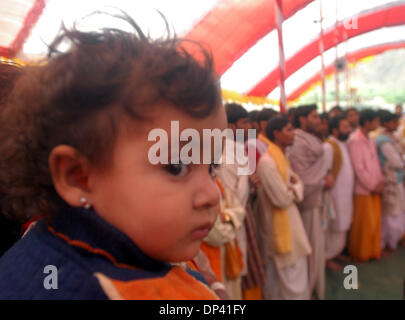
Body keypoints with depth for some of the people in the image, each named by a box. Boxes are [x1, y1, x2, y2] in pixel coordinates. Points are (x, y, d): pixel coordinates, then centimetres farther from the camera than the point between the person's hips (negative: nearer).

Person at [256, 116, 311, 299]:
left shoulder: (281, 157, 7)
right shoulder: (267, 162, -25)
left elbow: (298, 183, 8)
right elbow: (282, 199, -25)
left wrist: (292, 188, -14)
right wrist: (293, 189, -5)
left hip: (291, 221, 9)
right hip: (279, 225, -9)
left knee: (298, 269, 22)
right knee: (288, 276, 8)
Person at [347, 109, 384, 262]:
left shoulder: (370, 140, 11)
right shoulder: (355, 140, -15)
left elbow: (376, 162, 13)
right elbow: (358, 168, -18)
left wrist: (380, 181, 0)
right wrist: (372, 186, -12)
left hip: (375, 188, 8)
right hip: (363, 189, -8)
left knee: (375, 222, 14)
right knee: (363, 224, 3)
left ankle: (373, 251, 28)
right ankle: (360, 253, 20)